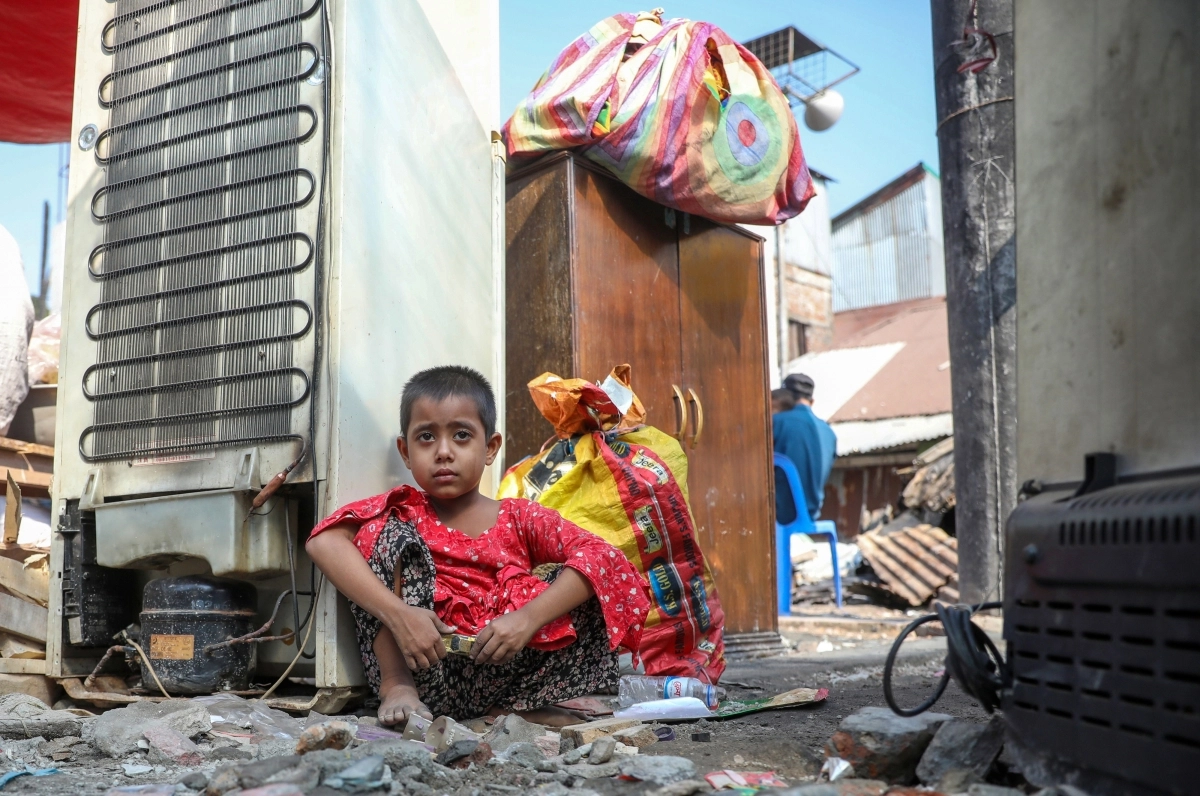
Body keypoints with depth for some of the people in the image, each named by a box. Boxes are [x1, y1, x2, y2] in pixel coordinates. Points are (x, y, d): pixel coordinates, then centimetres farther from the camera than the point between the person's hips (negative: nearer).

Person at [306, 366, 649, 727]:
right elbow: (324, 541, -17)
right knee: (389, 531, -12)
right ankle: (397, 686, -13)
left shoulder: (520, 519, 5)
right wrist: (397, 613, -31)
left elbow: (601, 557, -11)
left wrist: (528, 618, -26)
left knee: (584, 583, -14)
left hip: (500, 670, 1)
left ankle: (512, 708, -11)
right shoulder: (401, 511, 4)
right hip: (423, 668, -1)